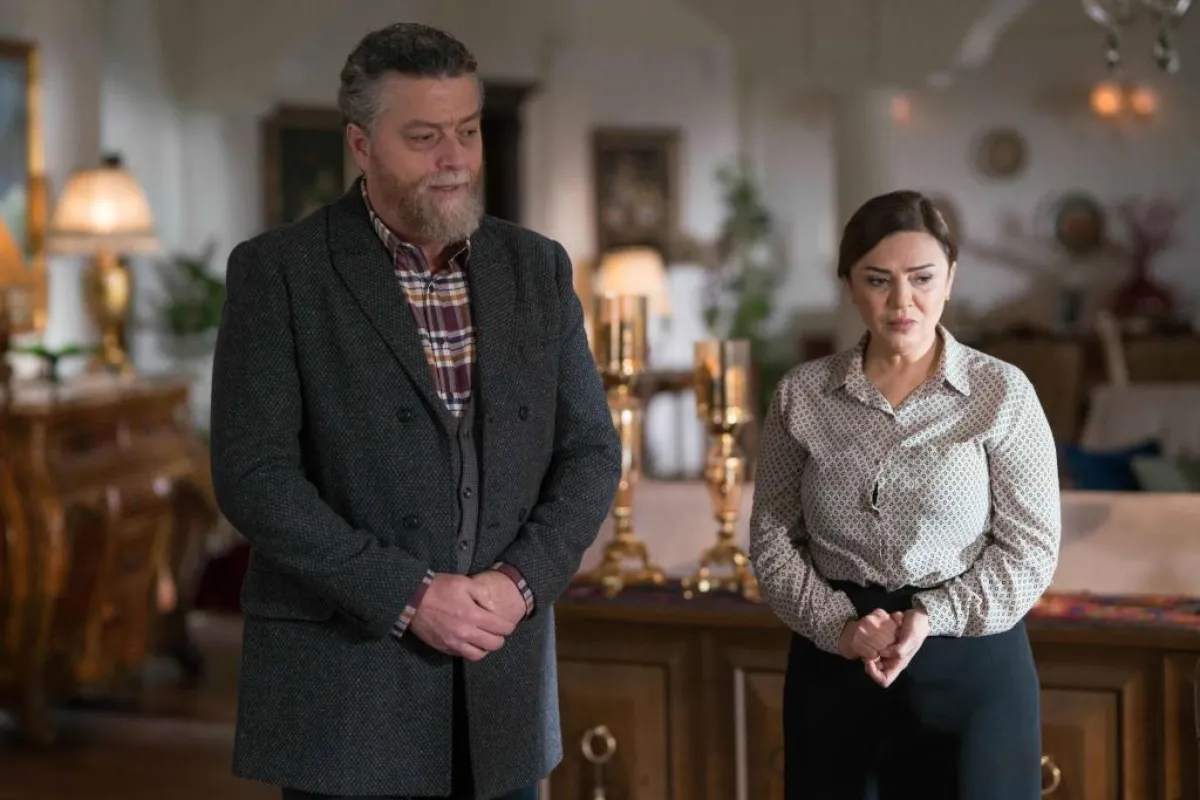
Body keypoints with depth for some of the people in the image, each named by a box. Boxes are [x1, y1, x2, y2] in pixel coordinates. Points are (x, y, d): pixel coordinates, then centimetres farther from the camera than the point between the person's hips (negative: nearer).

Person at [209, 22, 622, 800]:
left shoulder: (537, 267, 7)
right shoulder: (278, 271, -5)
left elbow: (591, 452, 7)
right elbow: (253, 472, -11)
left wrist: (520, 582, -9)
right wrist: (409, 596, -16)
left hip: (502, 689, 4)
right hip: (346, 691, -3)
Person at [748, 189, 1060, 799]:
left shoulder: (1002, 392, -4)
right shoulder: (800, 395, 2)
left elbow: (1031, 548, -5)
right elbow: (772, 536, 3)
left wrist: (935, 616, -17)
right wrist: (836, 625, -12)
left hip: (972, 659, -2)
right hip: (833, 662, 2)